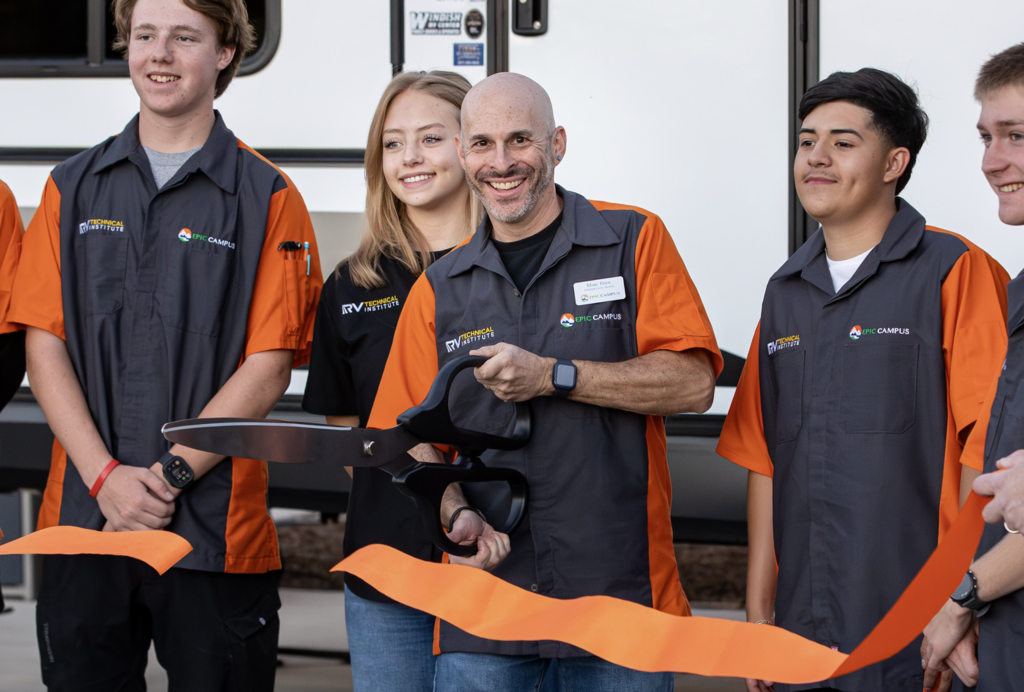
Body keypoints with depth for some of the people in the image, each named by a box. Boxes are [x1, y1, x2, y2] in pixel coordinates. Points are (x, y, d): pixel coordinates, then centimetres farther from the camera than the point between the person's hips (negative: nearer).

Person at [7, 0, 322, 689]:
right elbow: (44, 345, 5)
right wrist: (106, 476, -8)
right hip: (83, 519, 2)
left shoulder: (267, 198, 2)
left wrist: (168, 475, -12)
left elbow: (268, 365, -4)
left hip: (214, 528, -2)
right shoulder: (74, 188, 11)